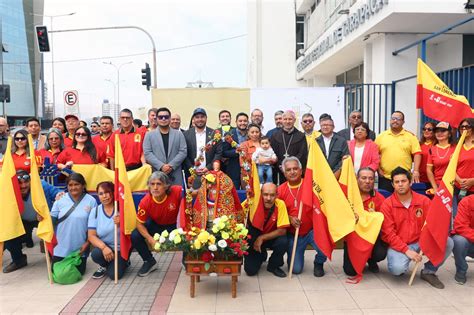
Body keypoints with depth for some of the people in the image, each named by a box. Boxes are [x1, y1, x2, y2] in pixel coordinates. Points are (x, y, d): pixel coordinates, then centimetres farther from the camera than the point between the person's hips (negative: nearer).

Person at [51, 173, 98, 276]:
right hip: (61, 247, 1)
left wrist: (87, 243, -9)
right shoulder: (60, 199, -4)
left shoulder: (91, 201, -8)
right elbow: (52, 220, 2)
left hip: (80, 248, -1)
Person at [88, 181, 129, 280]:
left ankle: (122, 262, 15)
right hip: (104, 247, 2)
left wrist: (120, 224, -28)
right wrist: (104, 247, -24)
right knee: (95, 254, -30)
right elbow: (91, 236, -7)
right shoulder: (95, 211, -3)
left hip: (121, 248, -2)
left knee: (114, 274, -19)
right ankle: (104, 265, 5)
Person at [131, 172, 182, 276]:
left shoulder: (176, 192, -33)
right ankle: (149, 261, 10)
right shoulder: (145, 202, -26)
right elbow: (139, 223, -15)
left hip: (174, 224, -2)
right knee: (135, 236, -18)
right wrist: (150, 239, -27)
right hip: (155, 225, 2)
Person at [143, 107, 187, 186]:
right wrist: (161, 166, -12)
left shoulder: (179, 134, 12)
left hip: (175, 176, 1)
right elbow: (147, 153, 0)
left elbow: (183, 152, 4)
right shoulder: (149, 135, 10)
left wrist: (171, 165, -10)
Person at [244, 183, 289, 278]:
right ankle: (262, 255, 24)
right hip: (253, 237, 0)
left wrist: (262, 238, -25)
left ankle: (273, 266, 0)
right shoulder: (254, 201, -23)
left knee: (283, 242, -31)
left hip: (271, 237, 0)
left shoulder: (280, 204, -22)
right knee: (250, 270, -12)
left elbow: (282, 231, -20)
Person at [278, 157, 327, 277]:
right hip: (293, 235, 1)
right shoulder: (280, 190, -2)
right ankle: (298, 255, 36)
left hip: (312, 230, -1)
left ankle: (318, 263, 8)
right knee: (296, 269, -2)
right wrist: (289, 218, -12)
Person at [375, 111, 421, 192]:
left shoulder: (411, 136, 5)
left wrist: (416, 171, -8)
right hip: (385, 177, 1)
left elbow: (417, 154, 0)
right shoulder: (381, 136, 7)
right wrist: (379, 170, -2)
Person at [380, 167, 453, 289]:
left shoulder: (424, 200, 0)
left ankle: (429, 271, 3)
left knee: (448, 242, -20)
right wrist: (406, 250, -20)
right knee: (397, 268, -31)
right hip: (398, 246, -3)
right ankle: (402, 267, 9)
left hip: (420, 242, 3)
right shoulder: (387, 204, -7)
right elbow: (388, 233, -11)